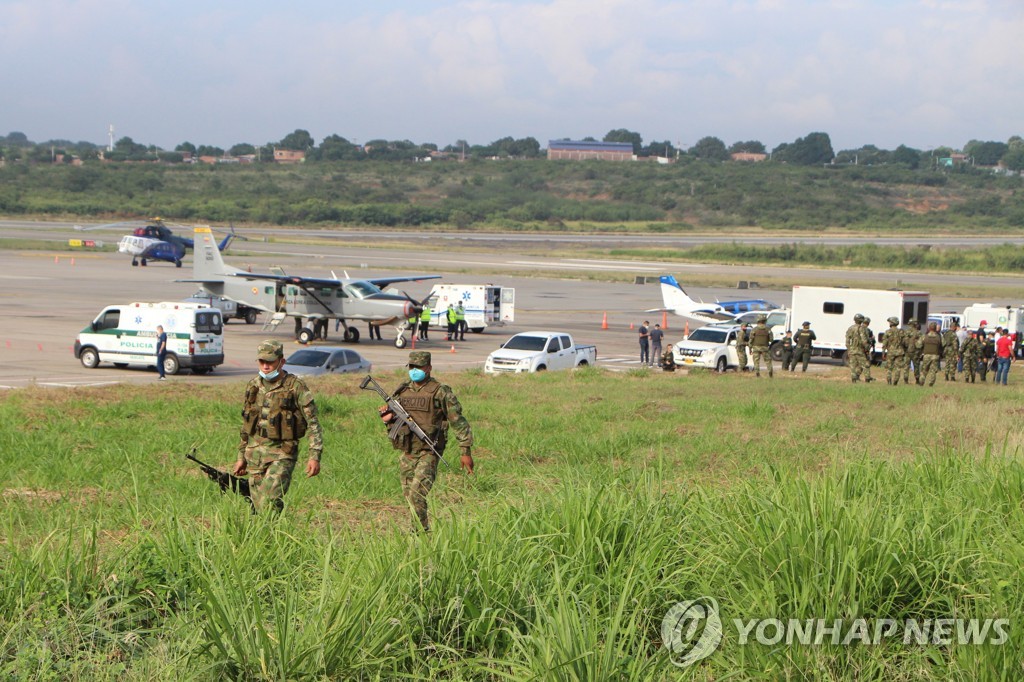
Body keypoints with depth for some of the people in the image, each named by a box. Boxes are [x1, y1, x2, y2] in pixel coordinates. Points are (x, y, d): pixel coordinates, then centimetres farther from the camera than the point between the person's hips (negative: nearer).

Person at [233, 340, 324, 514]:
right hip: (255, 453, 5)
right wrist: (241, 456, 20)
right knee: (257, 507, 5)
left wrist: (315, 456, -15)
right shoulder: (253, 386, 9)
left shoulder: (295, 387, -8)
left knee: (269, 504, -22)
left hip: (282, 454, -5)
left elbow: (313, 423, -7)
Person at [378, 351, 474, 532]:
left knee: (417, 495, -18)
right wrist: (388, 416, -4)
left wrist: (466, 451, -9)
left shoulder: (441, 392, -6)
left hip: (428, 453, -6)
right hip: (406, 453, 6)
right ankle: (423, 531, 22)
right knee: (409, 495, 9)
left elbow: (458, 422, -5)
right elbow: (391, 416, 22)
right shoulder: (401, 391, 10)